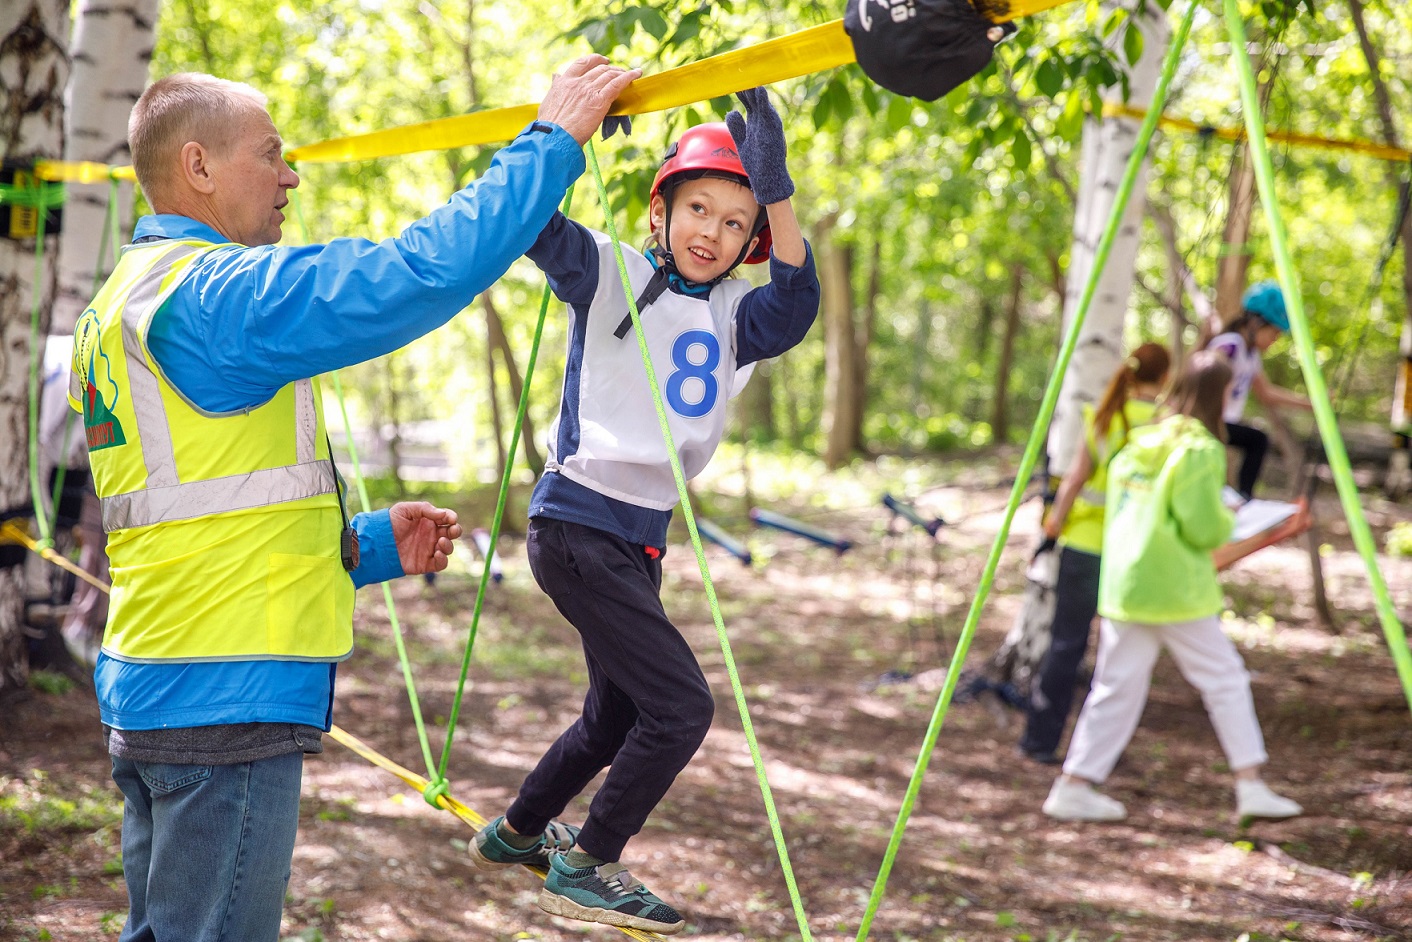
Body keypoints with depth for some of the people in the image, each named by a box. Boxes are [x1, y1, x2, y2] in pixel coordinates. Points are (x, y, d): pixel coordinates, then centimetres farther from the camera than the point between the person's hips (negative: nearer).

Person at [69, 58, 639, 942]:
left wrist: (373, 545, 17)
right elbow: (418, 275, -26)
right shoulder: (209, 291, -15)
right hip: (225, 703, -10)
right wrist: (553, 139, -16)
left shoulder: (125, 302, 18)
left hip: (151, 688, 10)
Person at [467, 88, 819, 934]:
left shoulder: (735, 318, 6)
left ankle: (512, 834, 41)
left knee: (617, 717, 21)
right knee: (680, 706, -13)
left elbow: (797, 301, -15)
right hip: (578, 525, -8)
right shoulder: (612, 277, -6)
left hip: (640, 541, 8)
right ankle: (588, 871, 1)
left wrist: (776, 192, -29)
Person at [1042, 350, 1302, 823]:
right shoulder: (1200, 451, -12)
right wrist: (1227, 520, 5)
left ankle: (1073, 786, 6)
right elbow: (1205, 529, -15)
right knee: (1225, 680, 6)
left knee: (1117, 686, 9)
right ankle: (1250, 784, 9)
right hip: (1179, 590, -6)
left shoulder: (1138, 443, 10)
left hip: (1124, 585, 7)